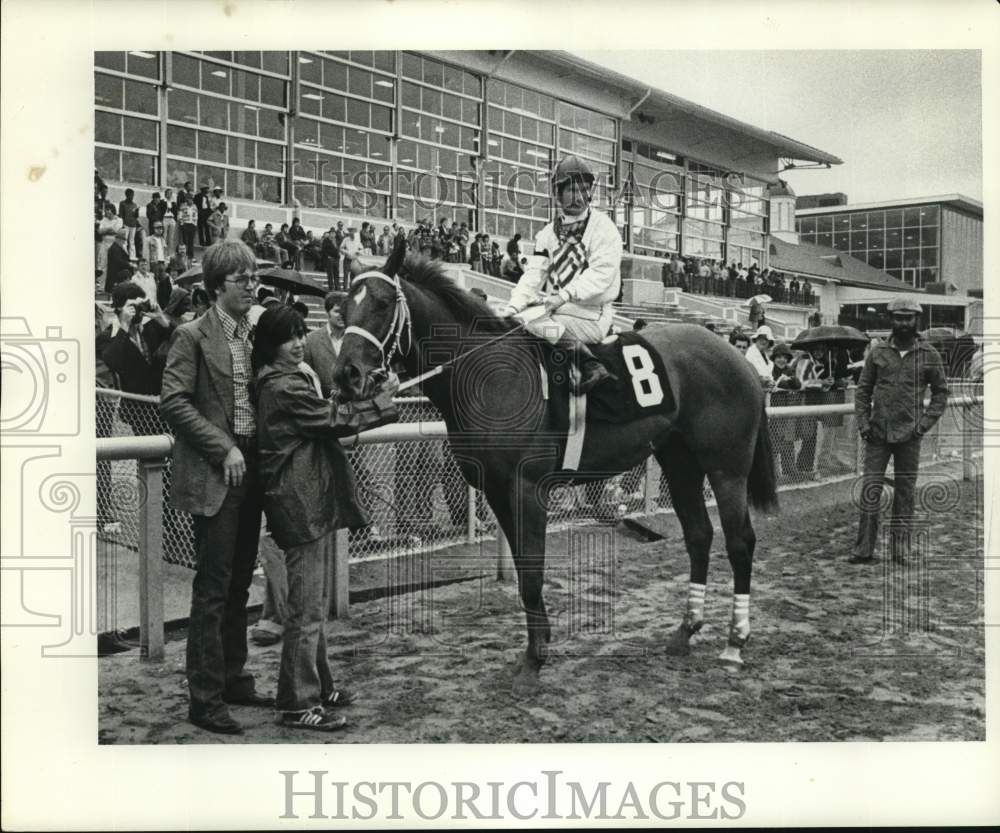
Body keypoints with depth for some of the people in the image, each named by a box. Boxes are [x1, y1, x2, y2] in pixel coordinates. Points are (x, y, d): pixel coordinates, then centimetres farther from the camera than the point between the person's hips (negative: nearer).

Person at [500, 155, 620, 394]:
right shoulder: (548, 233, 13)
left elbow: (602, 273, -15)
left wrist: (565, 295, -28)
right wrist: (514, 306, -13)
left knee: (531, 321, -28)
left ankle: (589, 365, -31)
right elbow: (534, 273, 4)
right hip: (553, 310, 7)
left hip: (591, 316, -7)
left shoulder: (603, 228, -4)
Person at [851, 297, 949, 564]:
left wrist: (925, 422, -4)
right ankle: (864, 550, 2)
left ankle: (900, 549, 17)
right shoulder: (877, 352, 5)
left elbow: (941, 392, 7)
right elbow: (863, 389, 9)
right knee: (870, 491, -2)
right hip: (878, 432, 1)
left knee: (905, 491, 7)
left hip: (909, 435, -1)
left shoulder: (929, 355, 2)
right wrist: (863, 423, -1)